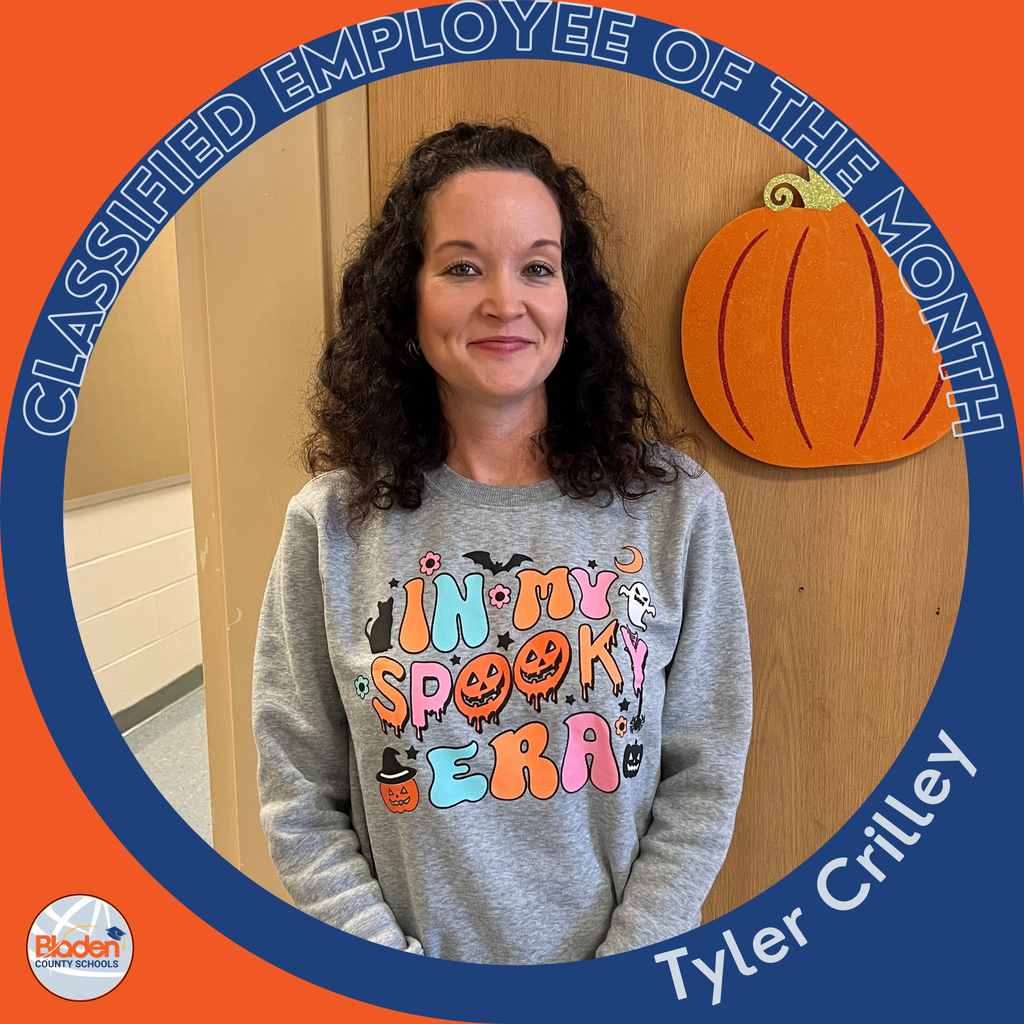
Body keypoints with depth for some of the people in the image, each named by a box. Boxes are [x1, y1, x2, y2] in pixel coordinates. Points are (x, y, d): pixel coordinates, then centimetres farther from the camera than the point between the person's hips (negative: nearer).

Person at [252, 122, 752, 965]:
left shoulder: (676, 508, -11)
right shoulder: (332, 525, -11)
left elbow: (703, 784, -8)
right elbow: (301, 806, -7)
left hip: (629, 967, 1)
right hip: (411, 972, 1)